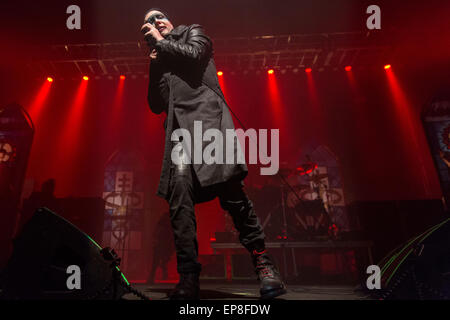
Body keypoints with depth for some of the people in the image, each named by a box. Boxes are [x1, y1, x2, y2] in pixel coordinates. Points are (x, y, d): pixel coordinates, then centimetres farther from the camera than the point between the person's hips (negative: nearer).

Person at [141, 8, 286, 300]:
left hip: (207, 117, -3)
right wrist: (154, 65, 15)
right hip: (179, 129, 4)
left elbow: (193, 55, -1)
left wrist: (161, 42, 13)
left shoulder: (193, 32, 23)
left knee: (231, 190, -18)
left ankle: (263, 262, -10)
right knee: (179, 198, -15)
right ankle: (189, 278, -14)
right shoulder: (158, 61, 31)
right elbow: (156, 105, 21)